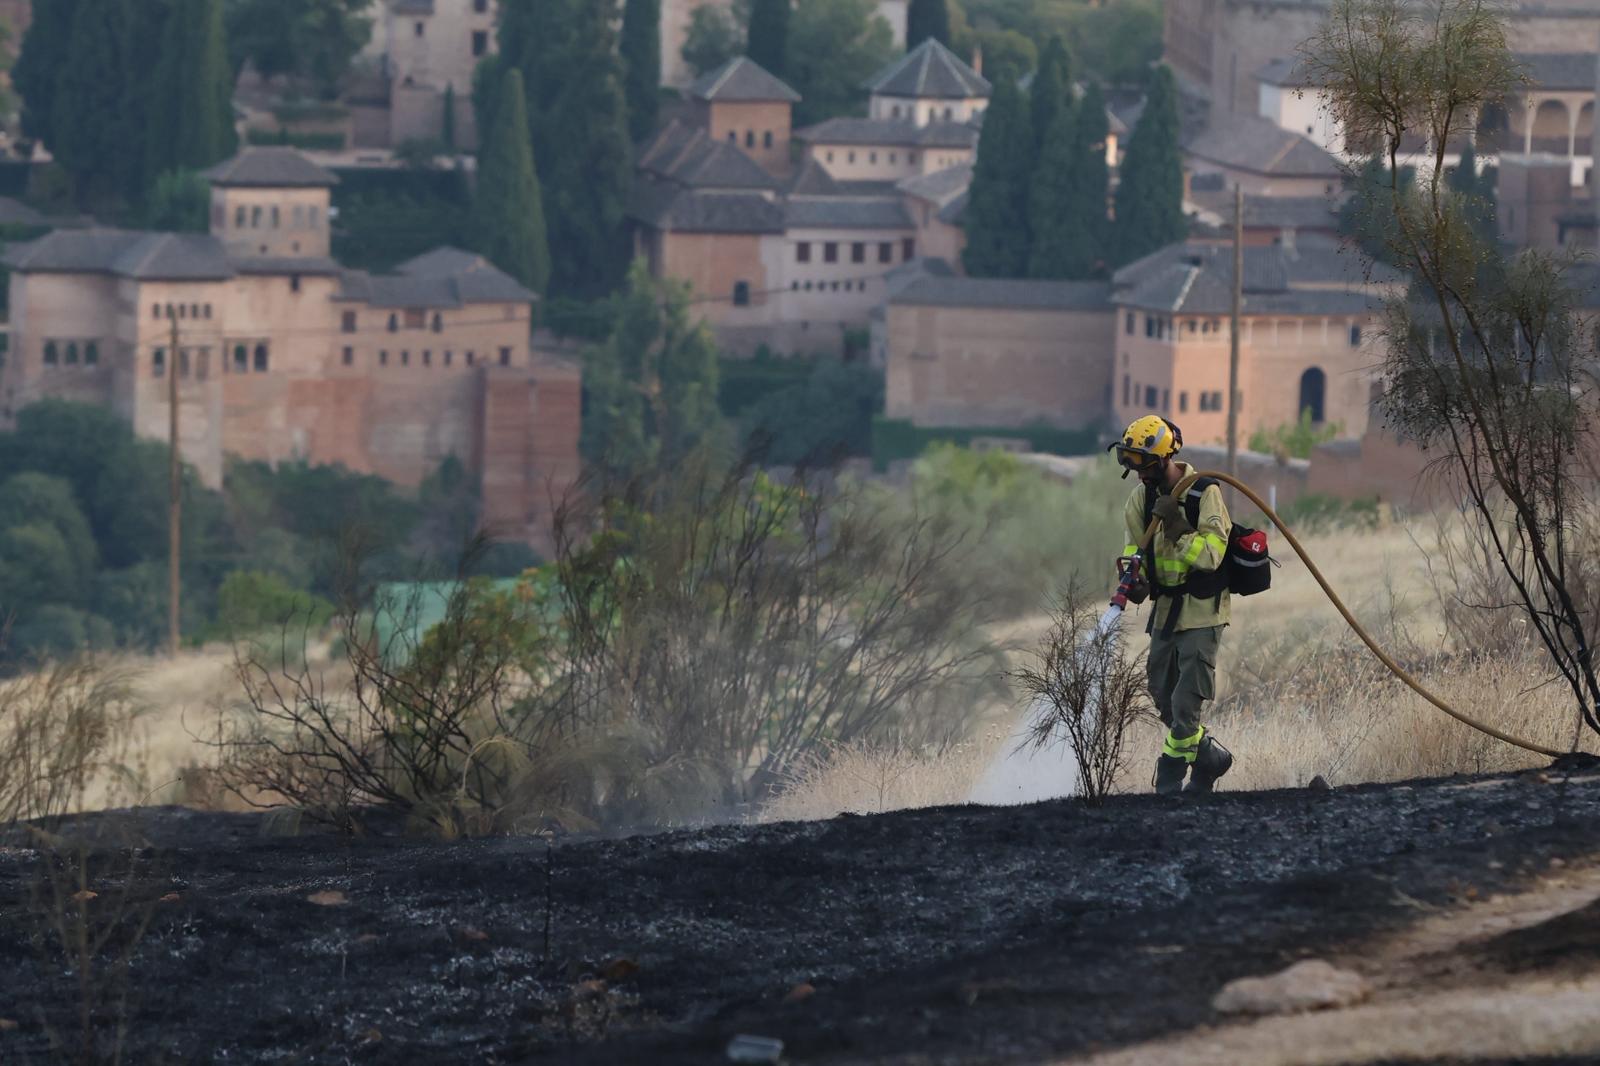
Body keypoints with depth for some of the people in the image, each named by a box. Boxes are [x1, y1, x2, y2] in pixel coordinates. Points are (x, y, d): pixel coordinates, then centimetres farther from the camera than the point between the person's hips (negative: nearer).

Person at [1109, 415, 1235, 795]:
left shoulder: (1204, 493, -16)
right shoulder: (1143, 496, 5)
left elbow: (1210, 554, -20)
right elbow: (1136, 547, 15)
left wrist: (1177, 527, -29)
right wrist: (1135, 578, -5)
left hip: (1202, 609, -8)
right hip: (1166, 606, 8)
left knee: (1186, 700, -11)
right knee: (1162, 694, 12)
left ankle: (1170, 779, -4)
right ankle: (1210, 758, 28)